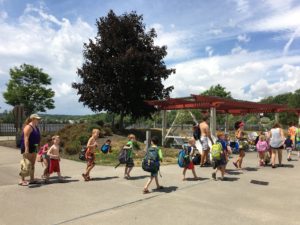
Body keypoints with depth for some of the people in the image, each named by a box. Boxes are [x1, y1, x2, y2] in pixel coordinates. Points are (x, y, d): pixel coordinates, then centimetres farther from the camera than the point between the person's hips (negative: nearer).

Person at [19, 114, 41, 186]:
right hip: (27, 147, -9)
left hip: (34, 147, 9)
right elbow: (26, 138, -21)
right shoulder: (28, 127, -15)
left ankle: (32, 179, 18)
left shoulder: (36, 127, 13)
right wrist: (26, 149, -27)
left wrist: (37, 147, 19)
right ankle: (22, 180, 1)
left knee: (32, 164, 11)